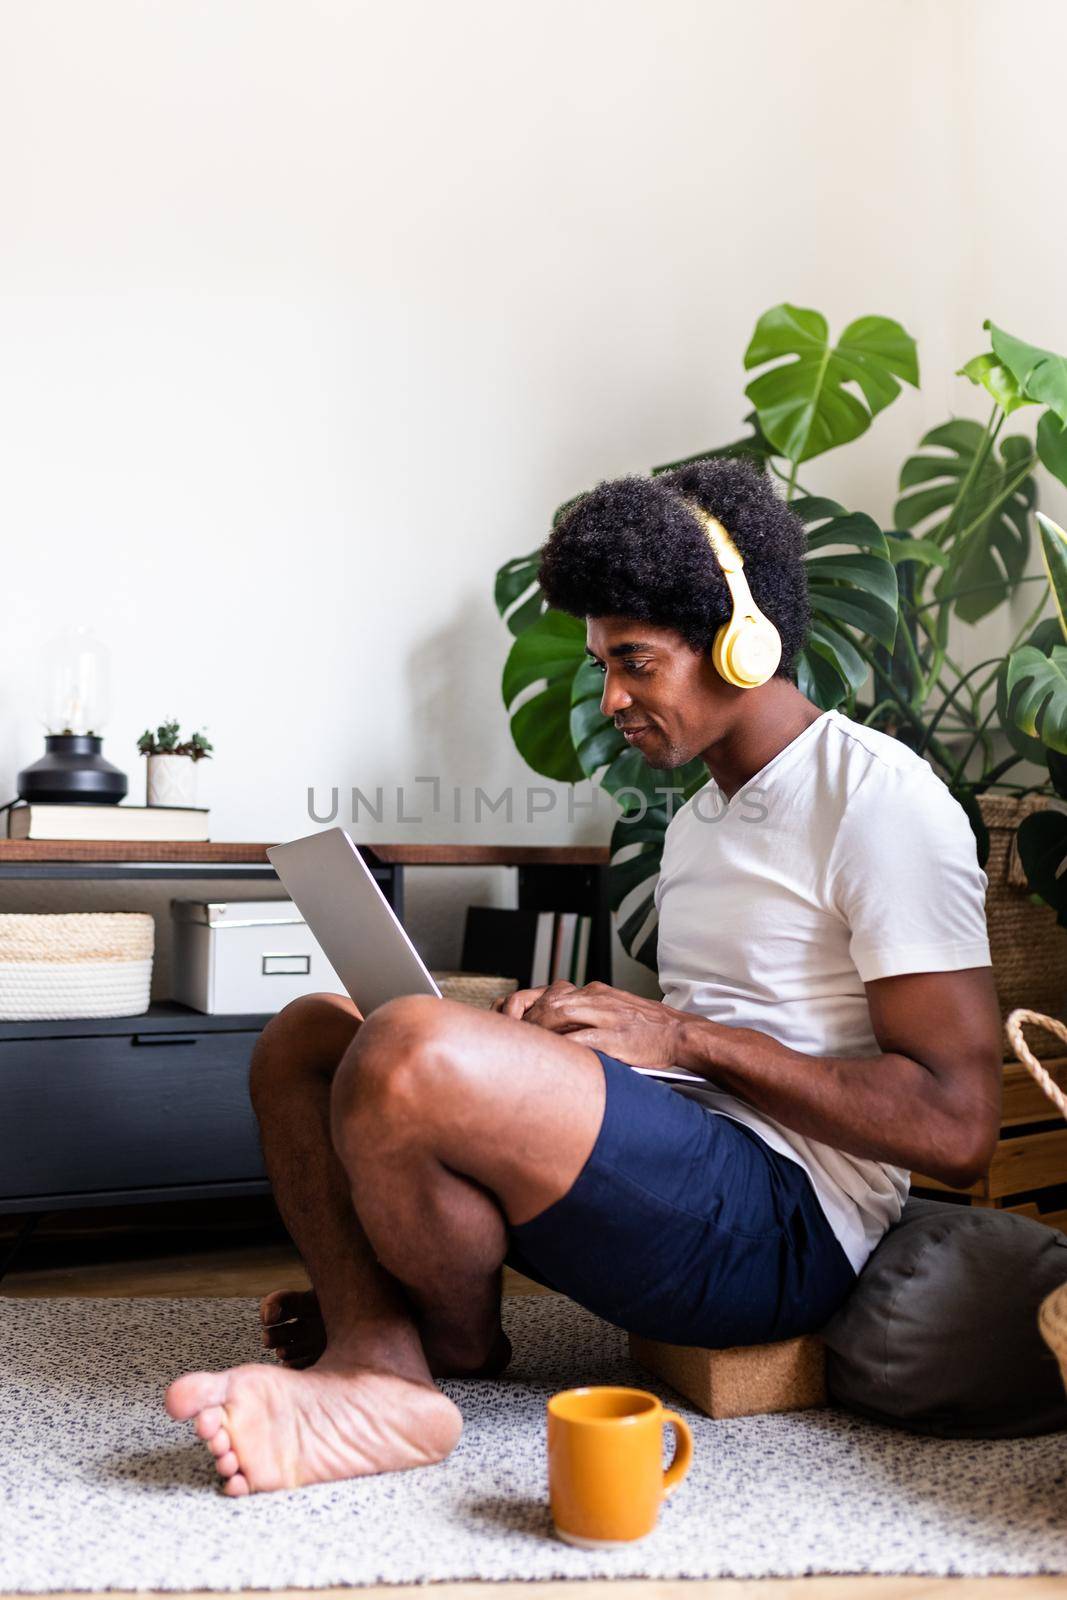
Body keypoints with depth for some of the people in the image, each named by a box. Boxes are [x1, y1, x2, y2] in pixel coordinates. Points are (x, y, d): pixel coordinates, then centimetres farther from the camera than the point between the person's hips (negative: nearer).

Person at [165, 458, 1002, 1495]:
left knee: (411, 1050, -30)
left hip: (785, 1225, -9)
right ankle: (373, 1358, -15)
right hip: (679, 1187, 9)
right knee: (304, 1036, 6)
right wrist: (559, 1029, 1)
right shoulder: (699, 820, 21)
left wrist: (682, 1034, -15)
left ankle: (460, 1341, 0)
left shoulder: (879, 797, -8)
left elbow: (956, 1127, -15)